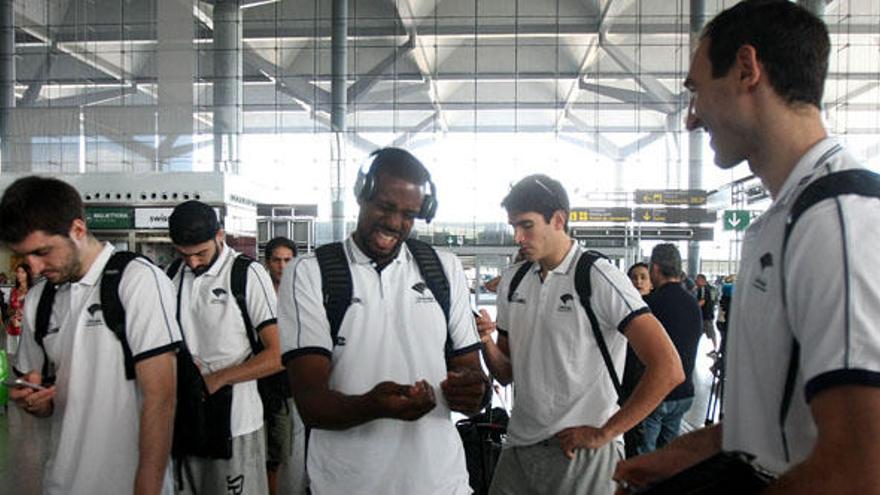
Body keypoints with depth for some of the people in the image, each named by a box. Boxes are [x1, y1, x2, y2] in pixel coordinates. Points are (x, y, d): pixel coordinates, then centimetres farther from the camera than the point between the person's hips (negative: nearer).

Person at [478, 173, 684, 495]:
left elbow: (668, 369, -18)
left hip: (584, 454, -5)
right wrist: (486, 343, -9)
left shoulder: (599, 278, -12)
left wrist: (603, 434, -15)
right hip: (519, 447, 5)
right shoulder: (511, 281, 7)